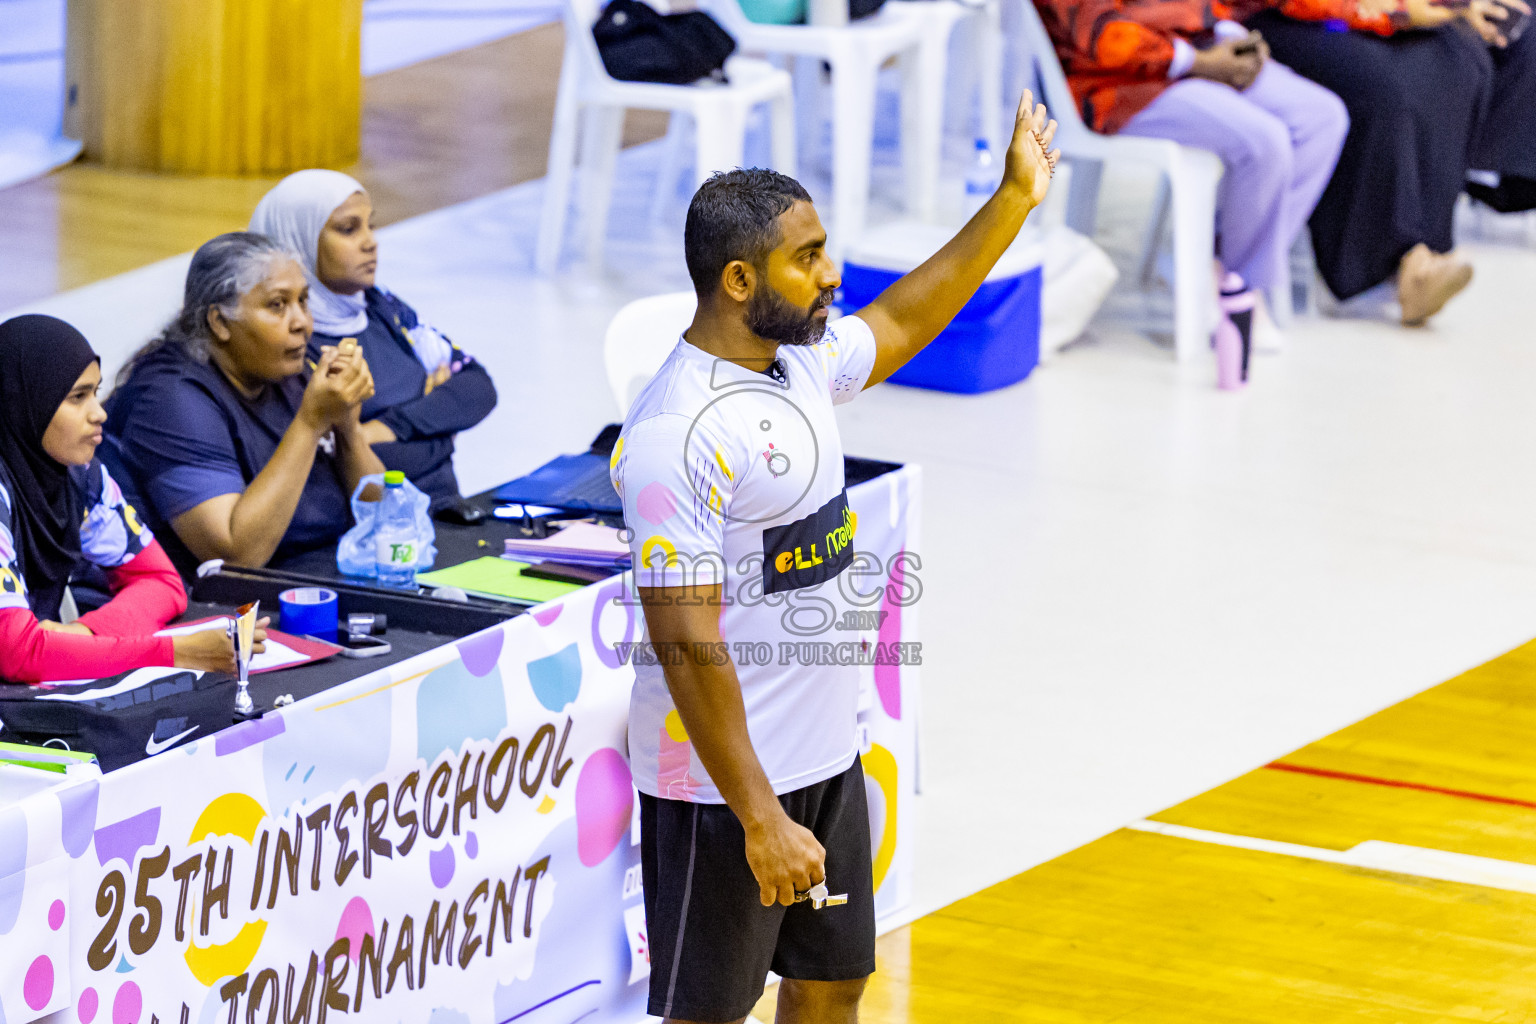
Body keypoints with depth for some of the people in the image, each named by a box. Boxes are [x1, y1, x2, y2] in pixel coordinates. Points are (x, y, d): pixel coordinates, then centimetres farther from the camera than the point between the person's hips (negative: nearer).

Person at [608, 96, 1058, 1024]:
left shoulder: (801, 360, 3)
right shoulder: (679, 435, -24)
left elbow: (900, 323, 26)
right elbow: (688, 645, -26)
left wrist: (1014, 202, 21)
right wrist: (761, 821, -26)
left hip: (827, 758, 9)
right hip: (724, 780, -9)